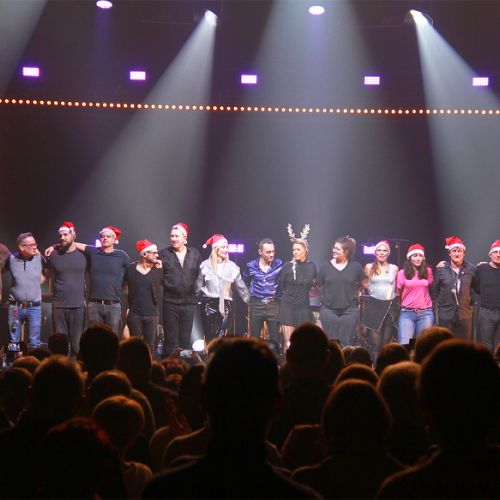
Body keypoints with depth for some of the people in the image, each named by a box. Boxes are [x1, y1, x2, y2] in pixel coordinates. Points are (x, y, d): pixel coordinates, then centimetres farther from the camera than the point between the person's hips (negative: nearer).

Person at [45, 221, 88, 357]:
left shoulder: (83, 255, 5)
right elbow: (50, 277, 16)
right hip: (58, 306, 1)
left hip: (78, 306, 0)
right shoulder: (53, 255, 6)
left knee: (77, 345, 1)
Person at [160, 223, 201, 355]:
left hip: (189, 301, 2)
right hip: (170, 301, -2)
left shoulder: (194, 254, 7)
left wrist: (195, 287, -2)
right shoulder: (164, 254, 2)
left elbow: (200, 274, 10)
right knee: (171, 340, 2)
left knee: (186, 339, 8)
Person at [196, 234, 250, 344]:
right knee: (209, 336, 0)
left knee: (221, 337, -7)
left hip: (226, 304, 1)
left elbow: (241, 286, 9)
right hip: (209, 303, -1)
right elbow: (198, 286, 5)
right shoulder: (206, 265, 1)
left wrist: (249, 301, 8)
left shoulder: (232, 266, 5)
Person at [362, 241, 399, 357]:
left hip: (391, 306, 1)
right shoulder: (369, 267, 5)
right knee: (376, 344, -8)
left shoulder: (394, 268, 8)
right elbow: (364, 284, 17)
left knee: (386, 344, 2)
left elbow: (398, 287, 18)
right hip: (374, 306, -1)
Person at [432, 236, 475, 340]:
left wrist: (470, 303, 5)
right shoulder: (441, 269, -3)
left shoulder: (471, 269, 1)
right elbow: (434, 291, 6)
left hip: (465, 315, 1)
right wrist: (439, 304, 5)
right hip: (445, 315, -1)